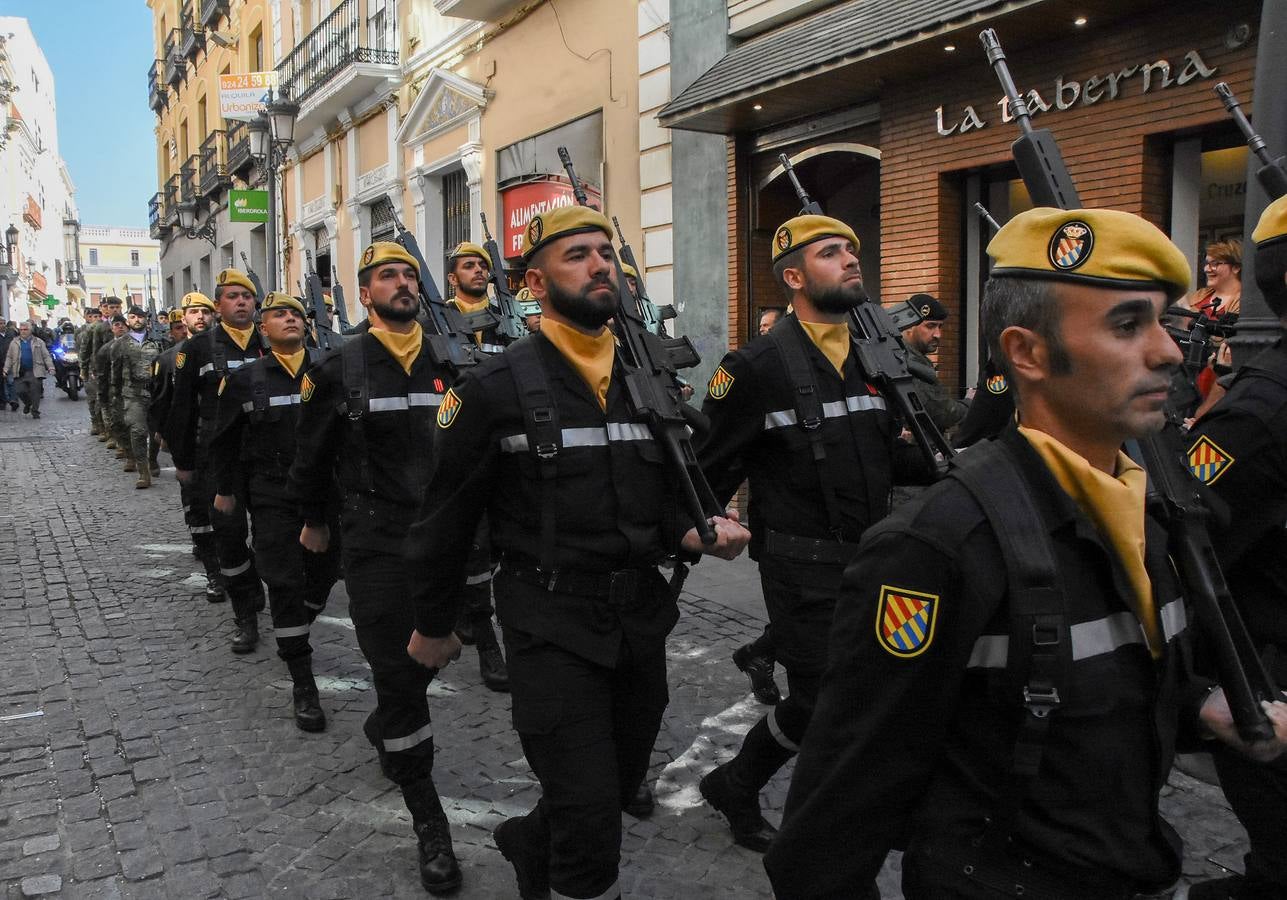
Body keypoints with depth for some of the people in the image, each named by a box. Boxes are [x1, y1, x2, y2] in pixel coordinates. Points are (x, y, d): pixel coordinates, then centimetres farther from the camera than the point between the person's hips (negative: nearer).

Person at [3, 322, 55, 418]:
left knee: (35, 392, -6)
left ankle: (35, 411, 3)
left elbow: (46, 356, 5)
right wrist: (6, 370, 8)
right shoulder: (14, 342, 13)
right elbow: (9, 357, 16)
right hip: (20, 372, 2)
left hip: (35, 372, -2)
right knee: (21, 391, -3)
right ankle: (27, 404, 26)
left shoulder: (38, 342, 8)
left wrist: (50, 367, -6)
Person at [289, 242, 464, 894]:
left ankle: (383, 732, 50)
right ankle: (429, 821, 9)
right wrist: (313, 521, 15)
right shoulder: (340, 368, -6)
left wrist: (466, 520, 15)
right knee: (398, 674, -2)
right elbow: (311, 453, 6)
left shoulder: (448, 363, 3)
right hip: (376, 541, -4)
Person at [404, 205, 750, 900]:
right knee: (590, 820, -5)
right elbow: (445, 520, -3)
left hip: (642, 620, 6)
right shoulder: (495, 388, -10)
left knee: (622, 784, 21)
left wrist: (697, 533, -10)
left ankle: (529, 843, 50)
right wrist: (432, 627, 4)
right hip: (553, 627, -6)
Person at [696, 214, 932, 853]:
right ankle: (734, 784, 24)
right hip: (804, 569, -6)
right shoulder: (758, 366, -11)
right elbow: (714, 464, -8)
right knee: (820, 702, -2)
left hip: (871, 562, 7)